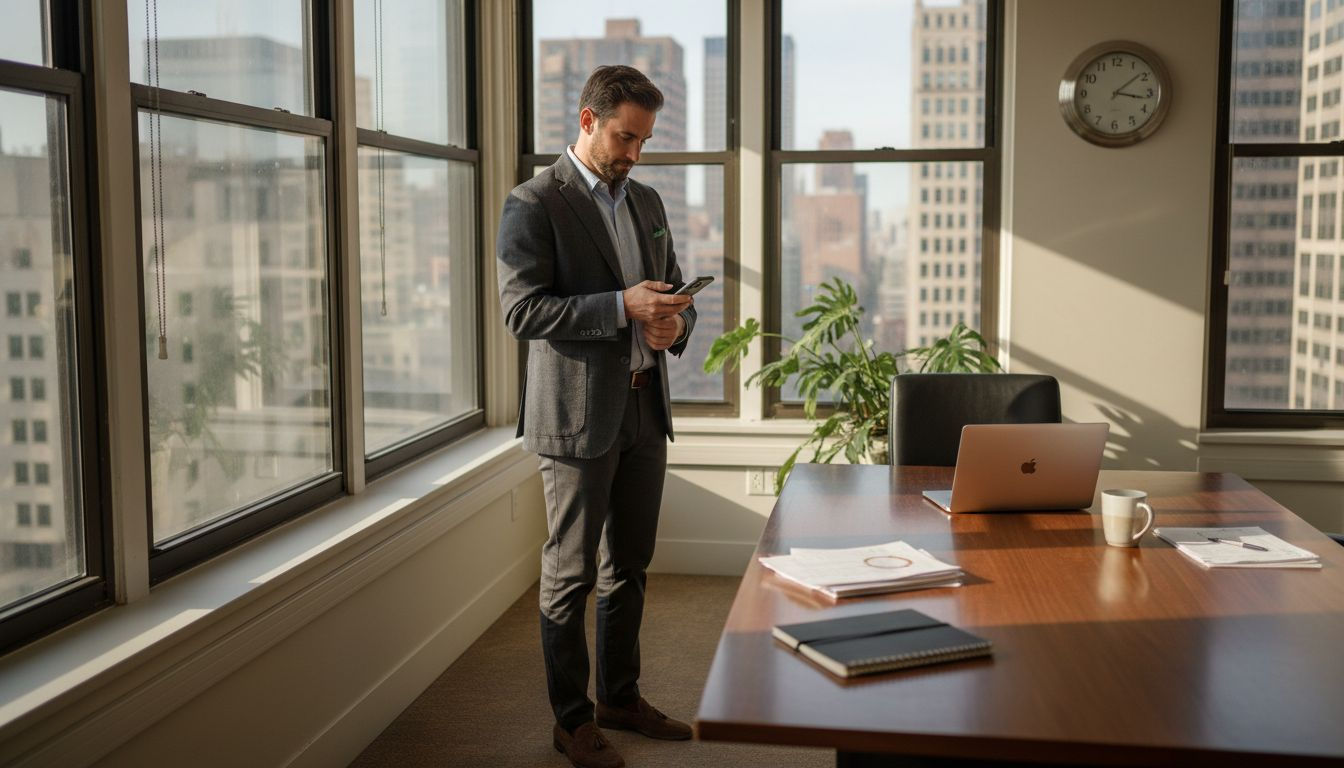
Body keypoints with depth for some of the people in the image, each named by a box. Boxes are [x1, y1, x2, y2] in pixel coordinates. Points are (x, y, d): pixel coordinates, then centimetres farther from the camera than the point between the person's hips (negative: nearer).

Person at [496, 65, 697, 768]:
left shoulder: (647, 202, 14)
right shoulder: (534, 204, -8)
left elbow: (674, 290, 21)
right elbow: (522, 310, -16)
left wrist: (674, 322, -4)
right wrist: (623, 306, -23)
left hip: (645, 410, 7)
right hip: (578, 417, -7)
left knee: (628, 567, 16)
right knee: (571, 575, 4)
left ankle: (620, 697, 31)